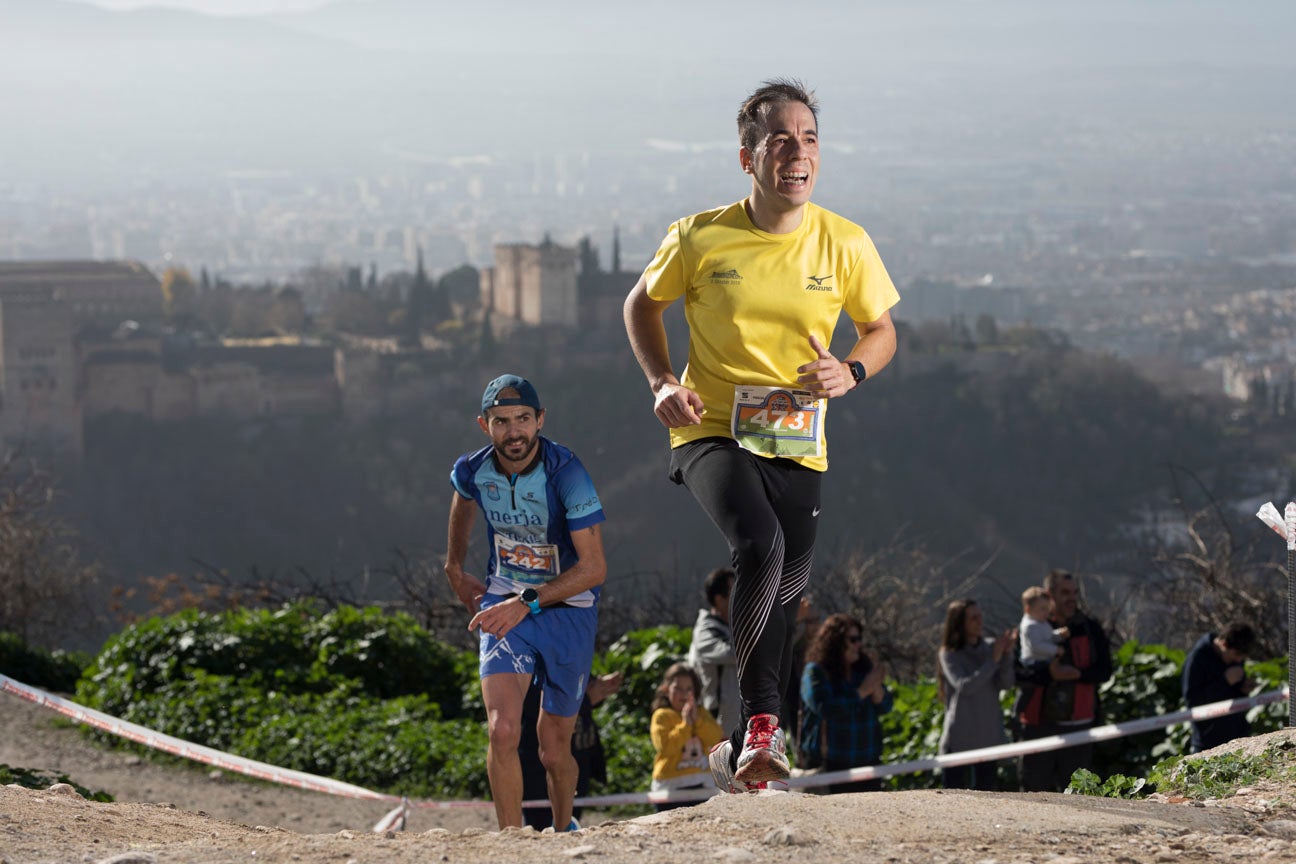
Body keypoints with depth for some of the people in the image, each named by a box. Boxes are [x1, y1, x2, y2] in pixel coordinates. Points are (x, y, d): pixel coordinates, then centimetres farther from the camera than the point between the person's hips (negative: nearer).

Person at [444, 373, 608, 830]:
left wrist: (526, 603, -30)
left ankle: (563, 829, 35)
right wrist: (455, 570, 25)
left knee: (554, 751, 7)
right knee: (502, 731, -20)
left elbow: (594, 567, -24)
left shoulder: (566, 473, -23)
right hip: (504, 602, 2)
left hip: (566, 608, -2)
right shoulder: (473, 470, -9)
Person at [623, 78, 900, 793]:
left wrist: (849, 373, -12)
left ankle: (742, 748, 26)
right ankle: (760, 720, -19)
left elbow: (882, 332, 10)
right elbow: (642, 305, 9)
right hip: (711, 434, -3)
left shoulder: (845, 245, -5)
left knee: (786, 587, 8)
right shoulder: (700, 238, -9)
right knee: (760, 547, -29)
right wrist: (663, 383, -5)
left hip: (797, 445, 4)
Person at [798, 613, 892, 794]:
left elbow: (885, 707, 10)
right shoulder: (815, 672, -8)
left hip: (868, 759, 6)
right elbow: (825, 708, -22)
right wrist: (863, 691, -17)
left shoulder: (864, 668, 10)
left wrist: (877, 687, -13)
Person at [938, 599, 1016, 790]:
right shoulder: (949, 654, -6)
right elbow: (964, 686, -21)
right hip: (959, 738, -4)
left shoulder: (990, 647, 4)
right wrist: (993, 660, -21)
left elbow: (1006, 683, -4)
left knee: (985, 788, 9)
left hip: (989, 736, 4)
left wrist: (1006, 654, -19)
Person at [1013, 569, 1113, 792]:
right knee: (1035, 785, 2)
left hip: (1077, 723, 1)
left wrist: (1077, 674, -17)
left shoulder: (1090, 630, 8)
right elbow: (1015, 671, -10)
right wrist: (1048, 673, -25)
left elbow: (1104, 671, 1)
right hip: (1038, 722, -1)